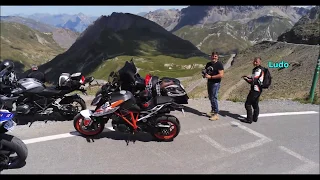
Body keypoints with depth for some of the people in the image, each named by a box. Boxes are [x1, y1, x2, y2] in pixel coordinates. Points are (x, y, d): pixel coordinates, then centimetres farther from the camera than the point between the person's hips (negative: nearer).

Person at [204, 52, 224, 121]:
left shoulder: (219, 64, -11)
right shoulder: (208, 64, 12)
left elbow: (221, 75, -20)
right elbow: (205, 71, 25)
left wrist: (210, 77, -21)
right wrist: (205, 75, 0)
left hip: (215, 83, -8)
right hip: (209, 82, 8)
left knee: (214, 98, -9)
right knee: (210, 97, 14)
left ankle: (216, 114, -1)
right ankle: (212, 111, 28)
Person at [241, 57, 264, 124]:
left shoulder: (258, 70, -17)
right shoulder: (255, 69, 13)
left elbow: (253, 81, -21)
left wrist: (246, 79, -7)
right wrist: (247, 77, 6)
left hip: (255, 90, -11)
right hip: (258, 90, 11)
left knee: (248, 104, -6)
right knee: (255, 104, 19)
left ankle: (249, 119, -2)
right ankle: (255, 118, 28)